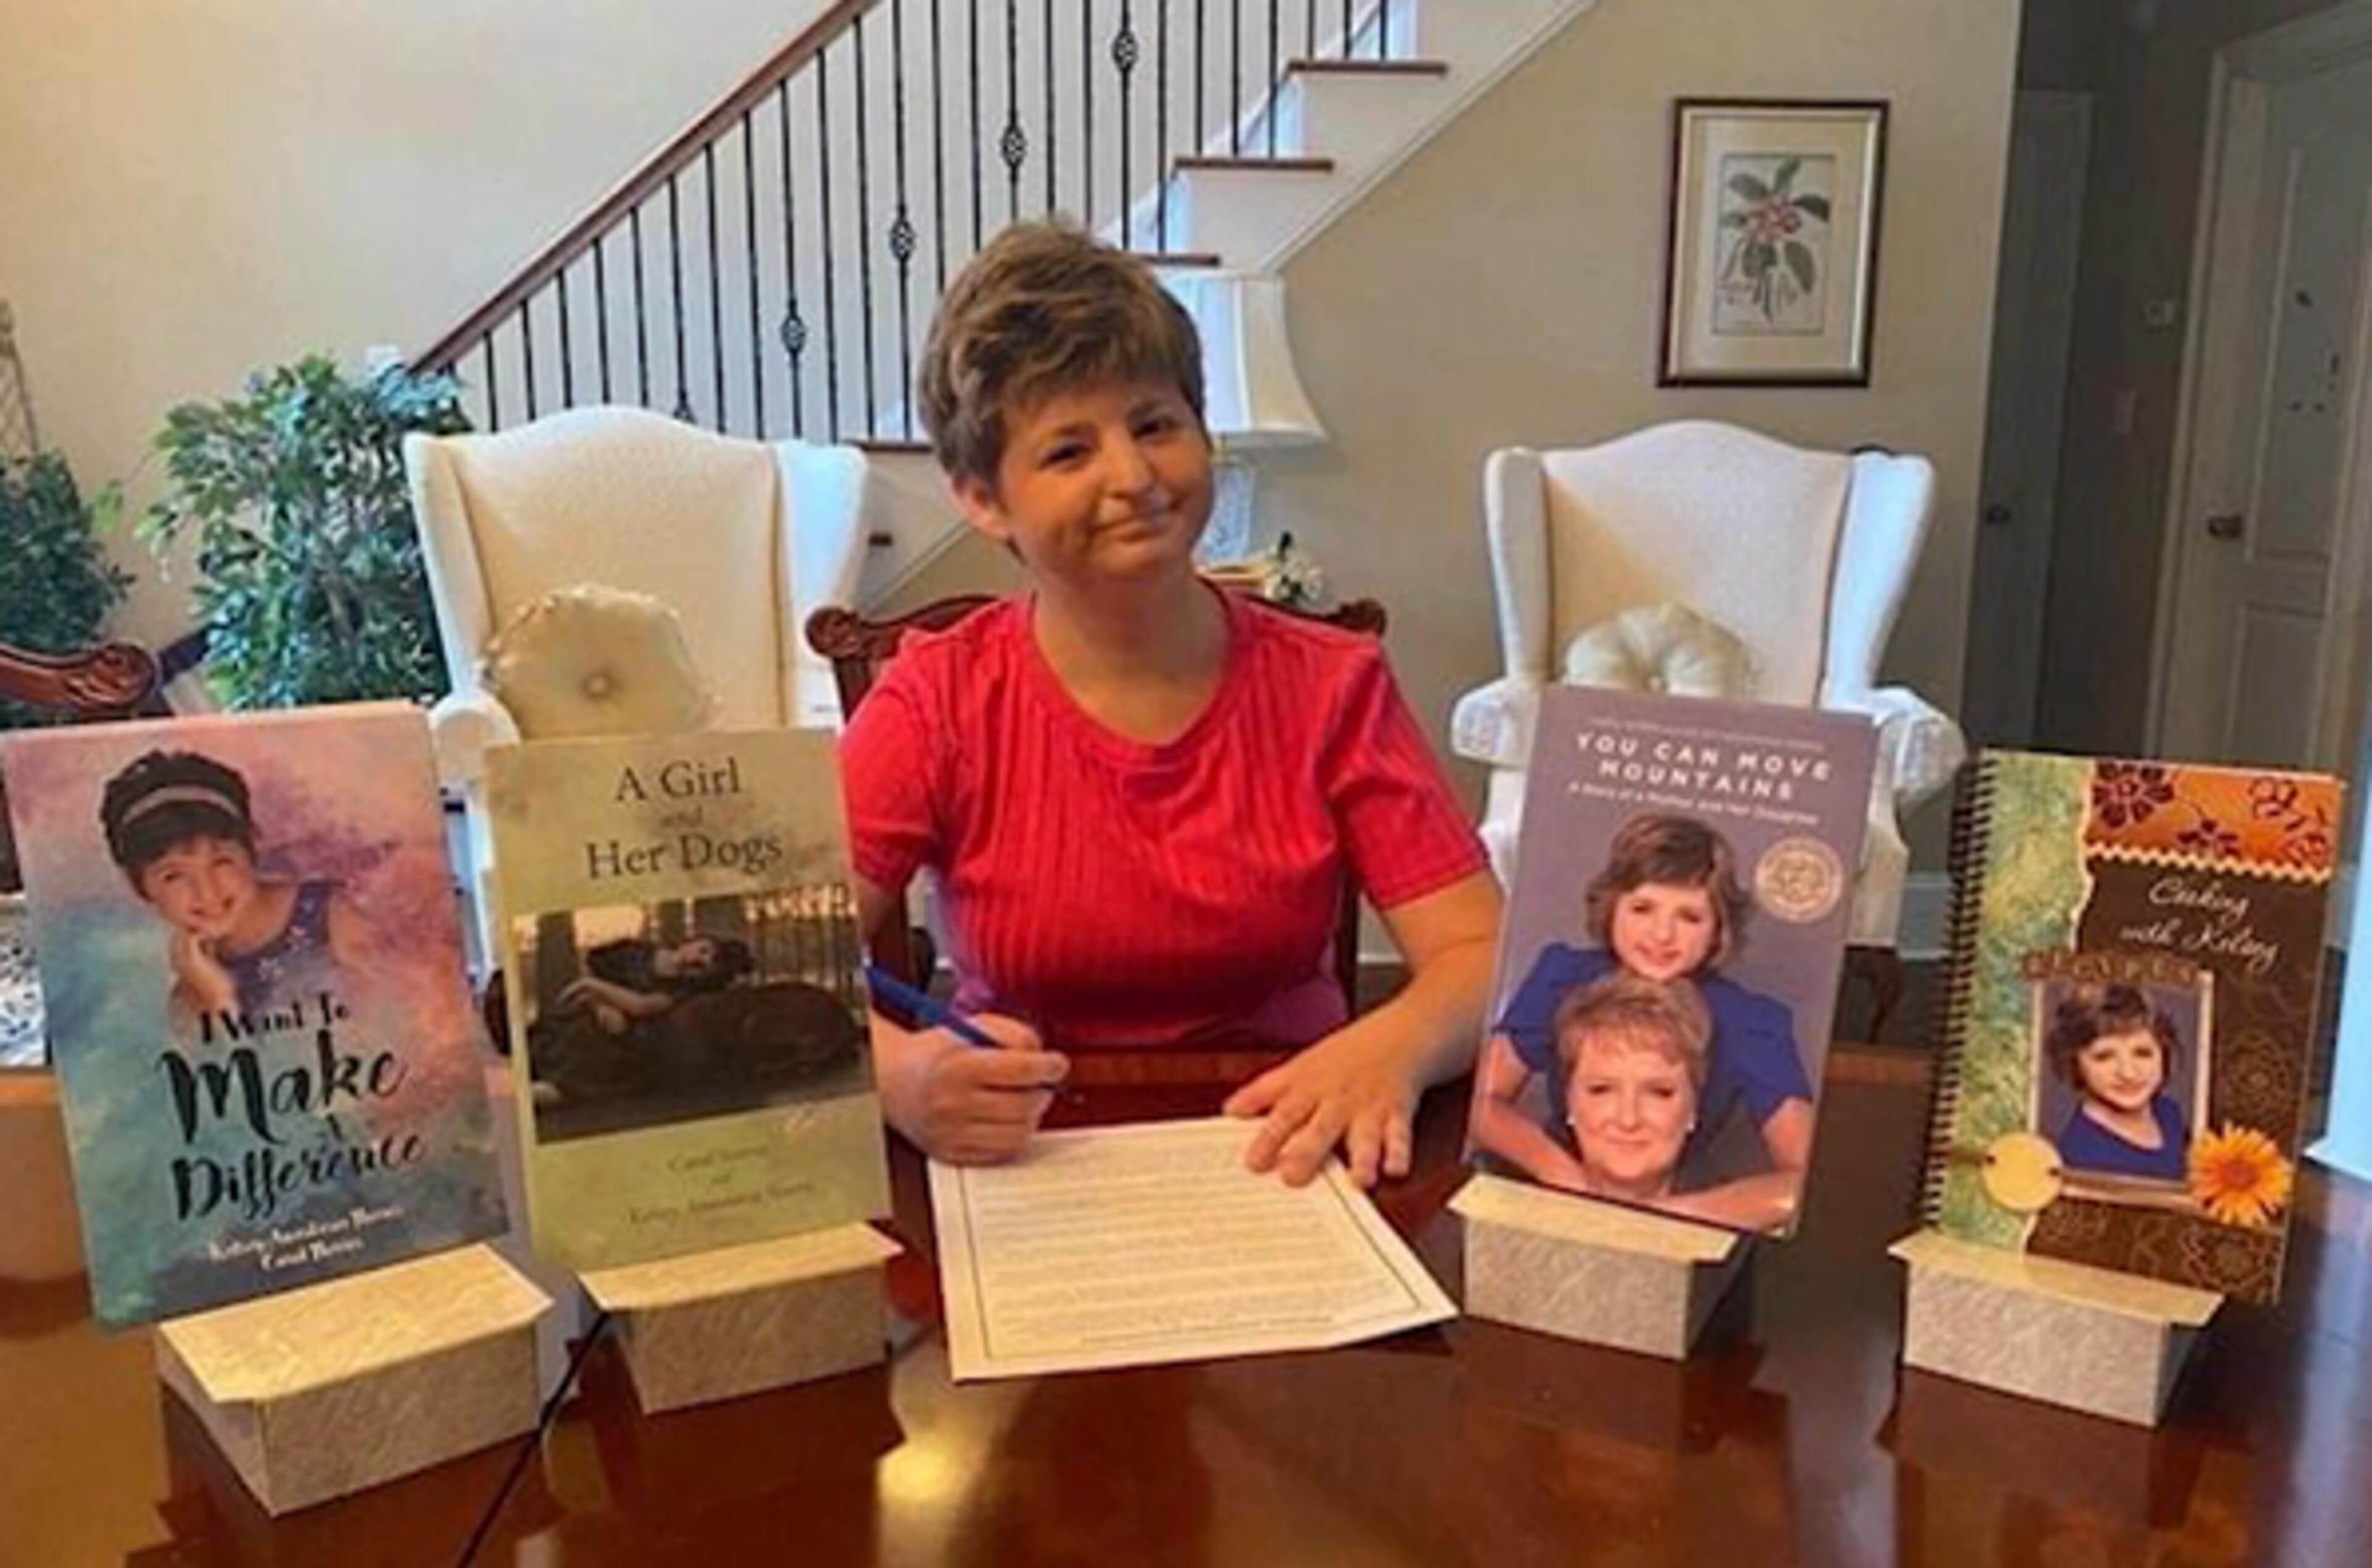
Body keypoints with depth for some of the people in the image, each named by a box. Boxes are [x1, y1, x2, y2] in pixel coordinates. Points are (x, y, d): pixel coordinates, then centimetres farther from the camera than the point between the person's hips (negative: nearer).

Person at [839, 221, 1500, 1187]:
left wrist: (1391, 1047, -28)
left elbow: (1484, 953, -6)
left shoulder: (1331, 688, -1)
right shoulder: (937, 707, -5)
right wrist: (899, 1074, -34)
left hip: (1283, 1168, 3)